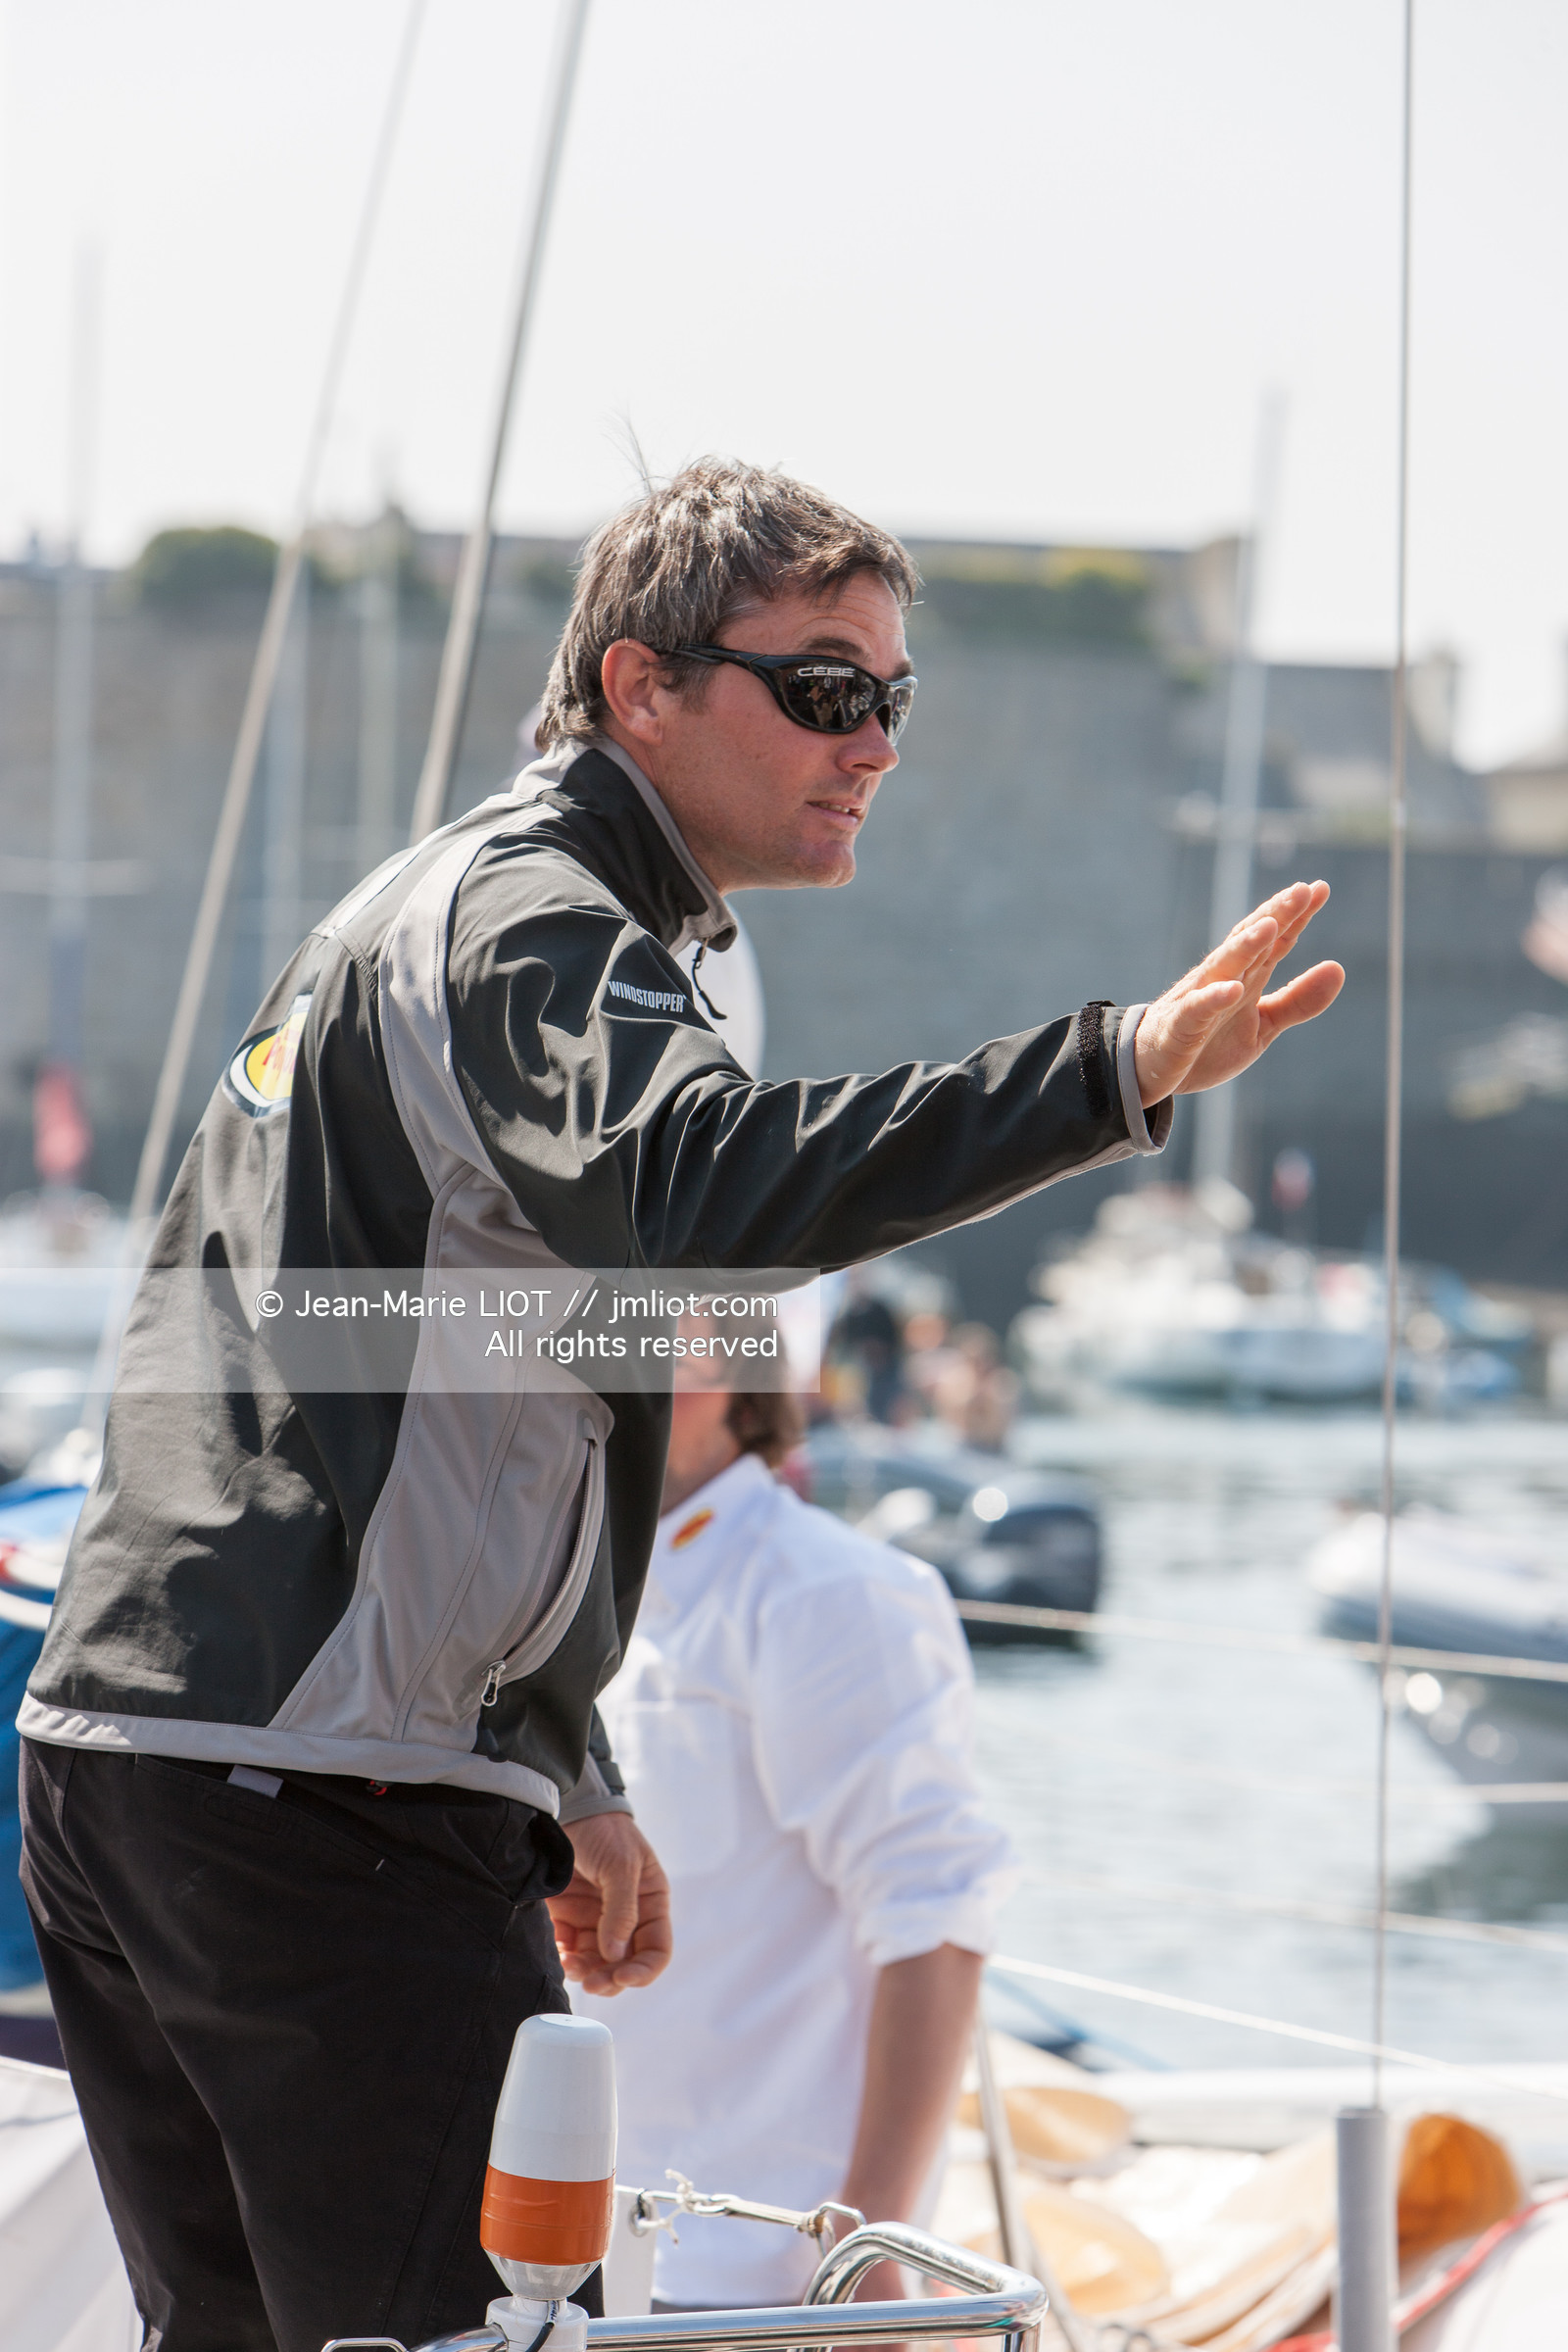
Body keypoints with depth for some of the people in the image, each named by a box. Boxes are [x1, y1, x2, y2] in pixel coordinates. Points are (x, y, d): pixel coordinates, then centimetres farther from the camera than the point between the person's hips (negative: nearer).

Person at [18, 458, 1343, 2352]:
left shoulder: (431, 910, 24)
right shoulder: (535, 927, -9)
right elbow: (686, 1187, -33)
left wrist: (565, 1779, 28)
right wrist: (1119, 1073, -43)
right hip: (325, 1800, -10)